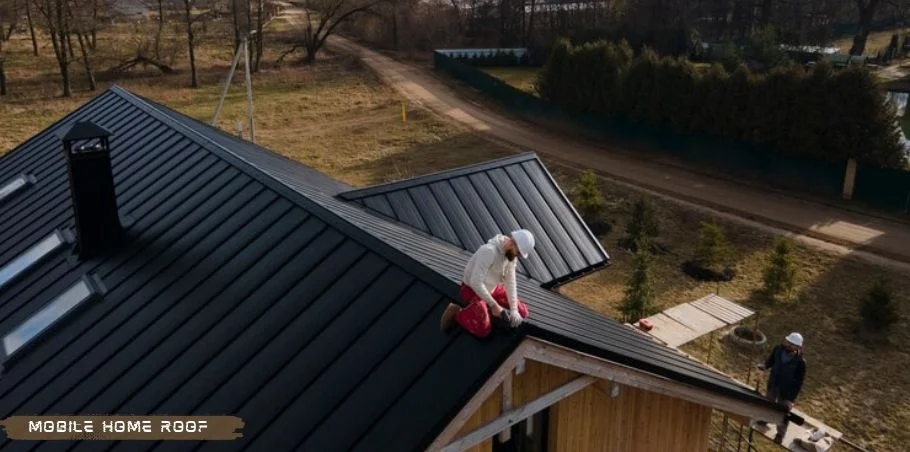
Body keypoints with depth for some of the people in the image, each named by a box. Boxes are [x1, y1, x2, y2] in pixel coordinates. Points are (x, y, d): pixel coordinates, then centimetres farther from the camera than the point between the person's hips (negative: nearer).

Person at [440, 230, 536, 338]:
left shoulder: (511, 253, -9)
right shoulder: (489, 251, -35)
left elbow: (510, 282, -6)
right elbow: (475, 282, -37)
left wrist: (513, 309, -14)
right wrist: (494, 305, -30)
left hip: (492, 288, 8)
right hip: (472, 290, -8)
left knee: (522, 312, 1)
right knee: (483, 329, -24)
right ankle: (456, 312, 0)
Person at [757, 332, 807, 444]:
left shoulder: (800, 362, -30)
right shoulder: (778, 348, -19)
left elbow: (799, 382, -19)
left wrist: (791, 399, -16)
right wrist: (765, 365, -21)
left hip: (786, 390, -4)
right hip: (773, 384, 4)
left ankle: (780, 433, 41)